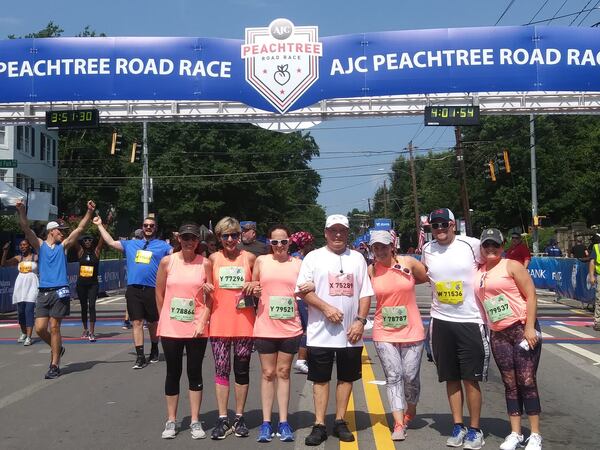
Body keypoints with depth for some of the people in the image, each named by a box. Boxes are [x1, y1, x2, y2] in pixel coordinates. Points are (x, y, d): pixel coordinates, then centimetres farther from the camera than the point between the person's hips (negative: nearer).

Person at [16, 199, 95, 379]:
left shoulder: (63, 246, 10)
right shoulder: (40, 245, 8)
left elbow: (80, 228, 3)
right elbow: (26, 229, -5)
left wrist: (89, 212, -7)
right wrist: (21, 211, -20)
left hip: (60, 292, -1)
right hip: (43, 292, 1)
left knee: (54, 327, -2)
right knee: (40, 328, -2)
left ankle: (54, 366, 4)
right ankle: (57, 348, 27)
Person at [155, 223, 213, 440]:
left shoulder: (205, 263, -1)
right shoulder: (167, 261, 0)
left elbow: (210, 297, -1)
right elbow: (159, 294, 6)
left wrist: (203, 321, -9)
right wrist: (164, 319, 7)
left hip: (196, 328, 0)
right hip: (171, 328, 1)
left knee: (195, 373, 6)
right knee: (173, 373, 9)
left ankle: (195, 421, 16)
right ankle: (171, 421, 20)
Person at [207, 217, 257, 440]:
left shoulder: (250, 258, 2)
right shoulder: (213, 258, 5)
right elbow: (207, 287, 16)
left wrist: (254, 285, -11)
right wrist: (206, 287, -6)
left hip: (244, 323, -1)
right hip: (219, 323, 1)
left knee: (242, 370, 6)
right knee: (221, 370, 2)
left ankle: (239, 418, 17)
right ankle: (222, 419, 9)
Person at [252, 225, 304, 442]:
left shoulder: (298, 264, 4)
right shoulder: (261, 261, 4)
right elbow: (252, 288, 12)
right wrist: (253, 291, -10)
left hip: (290, 327, 0)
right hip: (265, 327, 0)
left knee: (283, 372, 8)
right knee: (268, 373, 6)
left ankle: (283, 422, 13)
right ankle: (266, 422, 11)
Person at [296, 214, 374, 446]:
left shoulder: (357, 258, 9)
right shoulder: (314, 257, 1)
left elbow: (365, 293, 8)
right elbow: (303, 289, -5)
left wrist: (360, 320, -5)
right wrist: (326, 308, -16)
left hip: (351, 333, 3)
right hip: (321, 332, -2)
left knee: (346, 377, 10)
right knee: (320, 379, 4)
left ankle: (340, 422, 22)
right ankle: (319, 425, 11)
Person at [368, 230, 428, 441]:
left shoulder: (408, 263, -3)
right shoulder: (370, 270, -2)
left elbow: (428, 278, 8)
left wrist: (404, 282, 3)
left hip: (412, 331, 0)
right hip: (384, 333, 0)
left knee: (411, 376, 5)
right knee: (393, 377, -2)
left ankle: (410, 411, 32)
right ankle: (399, 424, 1)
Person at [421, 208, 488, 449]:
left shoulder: (471, 245, -8)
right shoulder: (427, 250, 4)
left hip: (470, 321, -3)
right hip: (441, 321, 3)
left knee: (471, 378, 1)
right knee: (451, 378, 10)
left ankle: (475, 429, 13)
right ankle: (458, 426, 20)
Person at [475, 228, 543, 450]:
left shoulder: (511, 266, -4)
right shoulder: (477, 272, 11)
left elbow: (531, 295, -8)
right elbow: (479, 301, 19)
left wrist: (530, 327, -15)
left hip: (522, 328, -5)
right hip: (498, 335, 5)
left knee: (527, 381, -3)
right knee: (510, 384, 8)